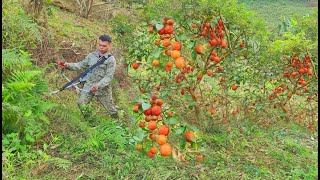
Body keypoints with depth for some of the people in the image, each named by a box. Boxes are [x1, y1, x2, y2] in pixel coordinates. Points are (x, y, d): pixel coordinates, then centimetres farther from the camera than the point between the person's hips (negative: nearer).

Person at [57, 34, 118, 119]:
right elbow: (81, 65, 9)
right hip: (89, 85, 3)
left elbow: (109, 77, -15)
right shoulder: (91, 55, 5)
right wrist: (68, 65, -7)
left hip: (103, 88, -3)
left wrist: (98, 85, -29)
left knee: (110, 108, 8)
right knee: (81, 103, -13)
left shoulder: (111, 60, -9)